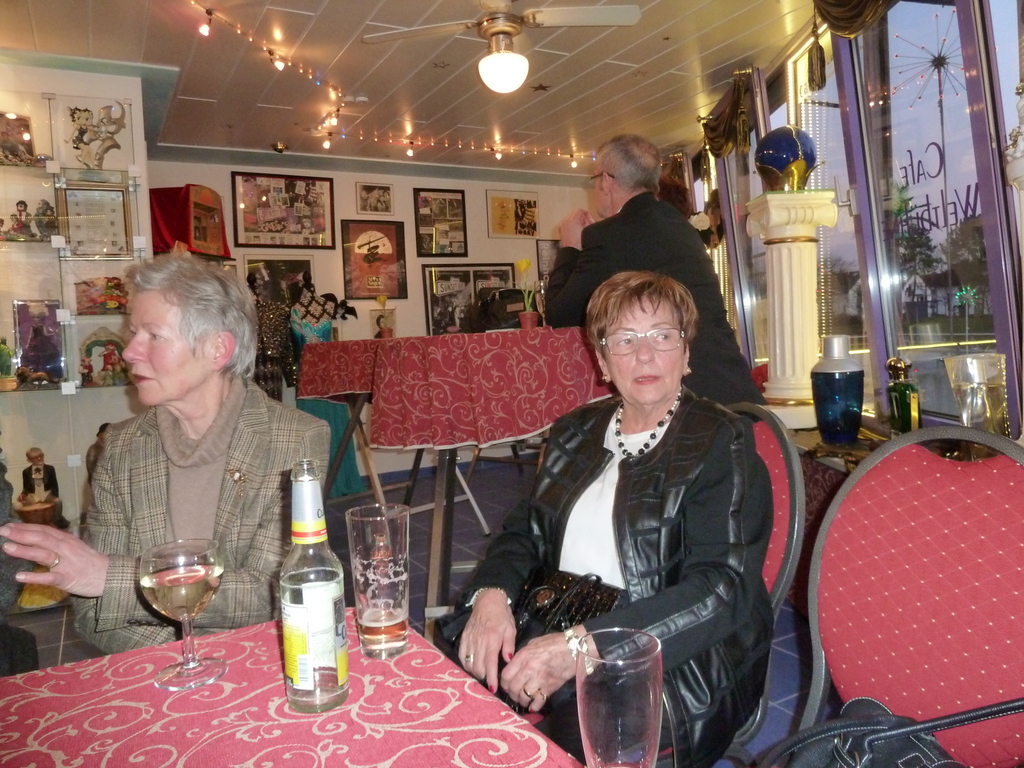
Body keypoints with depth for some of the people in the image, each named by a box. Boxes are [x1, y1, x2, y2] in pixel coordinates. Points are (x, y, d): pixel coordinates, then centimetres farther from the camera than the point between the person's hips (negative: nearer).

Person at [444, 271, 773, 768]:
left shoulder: (722, 443, -6)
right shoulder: (575, 433, 13)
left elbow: (720, 590, -16)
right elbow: (525, 530, 13)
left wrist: (582, 644, -26)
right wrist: (492, 594, -10)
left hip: (680, 658, -4)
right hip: (557, 631, 5)